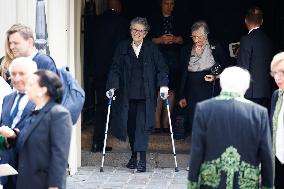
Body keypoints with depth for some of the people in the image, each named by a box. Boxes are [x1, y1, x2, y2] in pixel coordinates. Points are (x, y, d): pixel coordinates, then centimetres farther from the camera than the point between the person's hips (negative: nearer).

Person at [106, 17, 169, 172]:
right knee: (130, 125, 6)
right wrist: (112, 87, -8)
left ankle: (142, 159, -13)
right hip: (127, 95, 2)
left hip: (145, 95, -2)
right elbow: (115, 69, 3)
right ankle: (134, 156, 20)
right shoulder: (122, 48, 6)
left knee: (143, 124, -11)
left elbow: (161, 69, 3)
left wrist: (163, 85, -10)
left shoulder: (152, 49, 3)